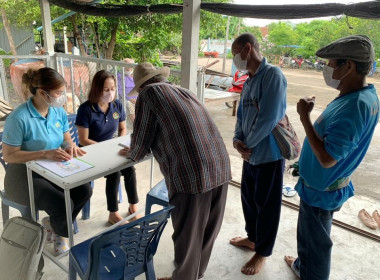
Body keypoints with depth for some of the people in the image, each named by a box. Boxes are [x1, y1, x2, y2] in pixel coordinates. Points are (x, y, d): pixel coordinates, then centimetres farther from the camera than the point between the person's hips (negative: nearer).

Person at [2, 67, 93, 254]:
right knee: (62, 204, -25)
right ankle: (61, 232, 14)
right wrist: (45, 154, -29)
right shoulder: (19, 118, -22)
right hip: (23, 175, -6)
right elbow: (9, 155, -19)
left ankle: (52, 224, 14)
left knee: (84, 191, -14)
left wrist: (70, 146, -17)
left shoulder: (58, 112, -2)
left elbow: (66, 139, 9)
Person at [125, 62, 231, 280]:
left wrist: (131, 154, 27)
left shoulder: (149, 94, 3)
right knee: (208, 231, 24)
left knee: (187, 236, 14)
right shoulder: (185, 92, 23)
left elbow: (140, 145, 4)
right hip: (220, 169, 8)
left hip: (191, 176, -7)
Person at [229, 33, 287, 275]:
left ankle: (262, 253, 28)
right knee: (249, 199, 21)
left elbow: (268, 119, -24)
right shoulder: (248, 81, 10)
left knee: (267, 206, 8)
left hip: (269, 155, -8)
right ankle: (253, 238, 44)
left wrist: (247, 145, -12)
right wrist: (238, 140, -6)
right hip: (251, 154, 8)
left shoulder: (272, 74, -17)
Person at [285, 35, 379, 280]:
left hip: (321, 189, -10)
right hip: (322, 183, 10)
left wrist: (304, 116, -27)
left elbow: (327, 158, -32)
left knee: (316, 241, 13)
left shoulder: (354, 106, -32)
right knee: (309, 234, 29)